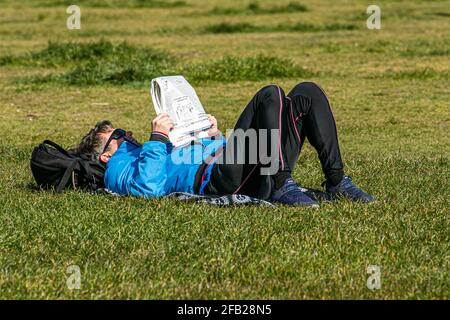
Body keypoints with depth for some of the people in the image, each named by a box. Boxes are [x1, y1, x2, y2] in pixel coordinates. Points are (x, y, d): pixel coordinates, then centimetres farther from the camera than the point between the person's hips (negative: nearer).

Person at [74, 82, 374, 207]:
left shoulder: (148, 153, 41)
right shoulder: (119, 169, 16)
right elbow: (147, 185, -12)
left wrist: (214, 136, 23)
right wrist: (158, 137, -6)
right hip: (213, 175, -9)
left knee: (307, 92, -1)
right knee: (270, 95, -24)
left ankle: (336, 179, -11)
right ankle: (281, 187, -32)